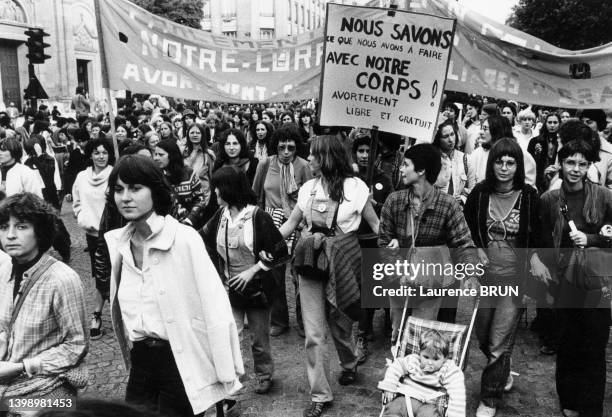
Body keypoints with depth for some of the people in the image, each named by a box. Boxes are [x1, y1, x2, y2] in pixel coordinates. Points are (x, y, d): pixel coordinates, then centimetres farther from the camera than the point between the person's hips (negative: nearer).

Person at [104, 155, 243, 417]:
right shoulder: (118, 243, 0)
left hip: (183, 363, -5)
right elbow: (123, 310, 10)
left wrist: (227, 373, -17)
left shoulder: (184, 239, -18)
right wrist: (131, 360, 14)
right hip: (141, 363, 5)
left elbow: (215, 308, -18)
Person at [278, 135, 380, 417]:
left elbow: (374, 223, -1)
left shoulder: (354, 187, -6)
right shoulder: (308, 188, 3)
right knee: (313, 332, 1)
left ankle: (349, 365, 47)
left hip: (341, 263, -2)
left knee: (340, 322, 14)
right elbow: (291, 222, 10)